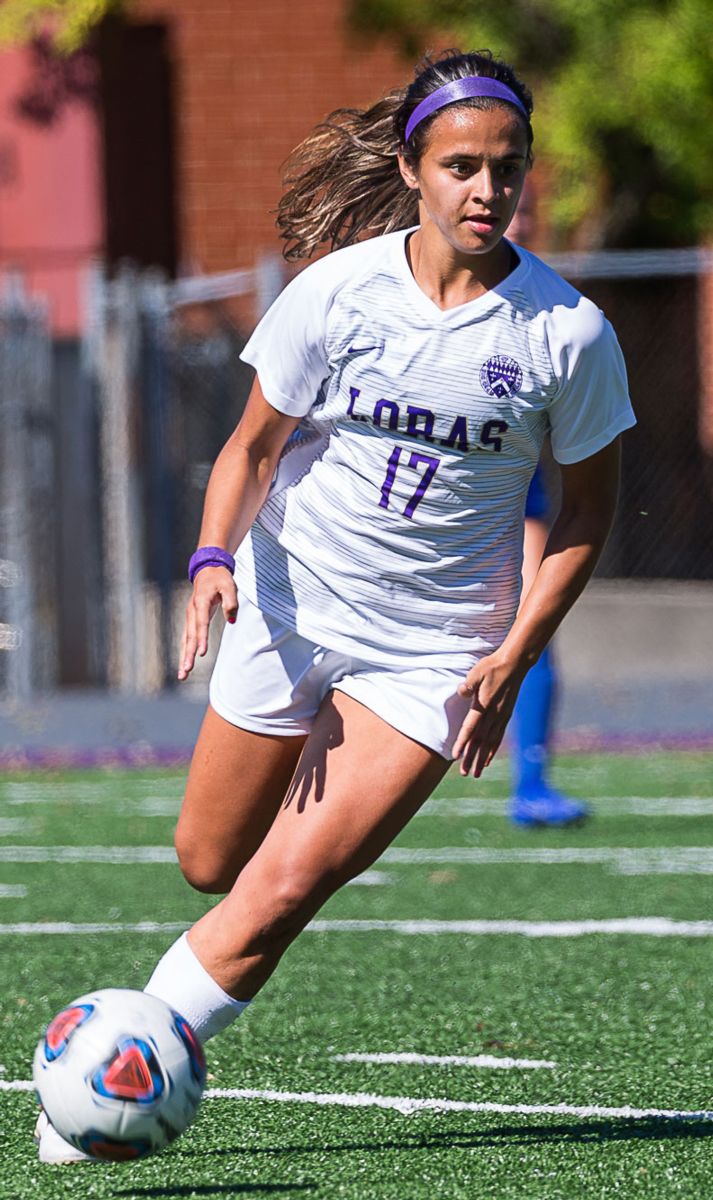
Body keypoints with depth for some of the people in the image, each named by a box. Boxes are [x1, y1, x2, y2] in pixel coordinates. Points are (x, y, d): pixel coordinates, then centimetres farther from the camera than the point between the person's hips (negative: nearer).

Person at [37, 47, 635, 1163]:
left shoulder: (569, 334, -12)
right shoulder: (336, 294, -11)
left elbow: (587, 507, 1)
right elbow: (255, 443, -1)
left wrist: (515, 654, -8)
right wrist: (215, 557, -20)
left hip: (437, 643, -2)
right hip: (289, 605, 2)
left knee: (280, 894, -14)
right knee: (209, 863, 12)